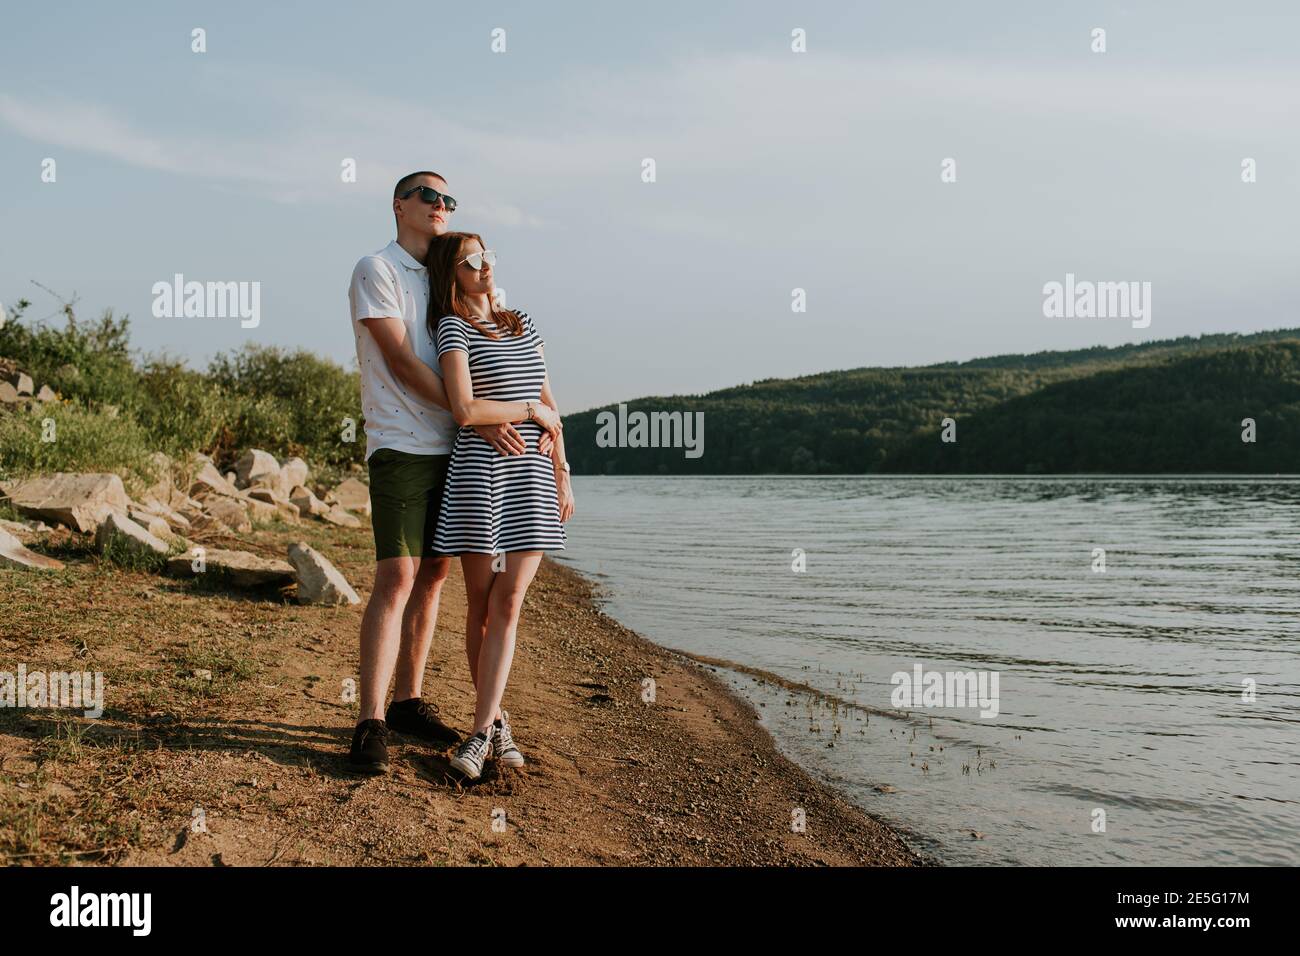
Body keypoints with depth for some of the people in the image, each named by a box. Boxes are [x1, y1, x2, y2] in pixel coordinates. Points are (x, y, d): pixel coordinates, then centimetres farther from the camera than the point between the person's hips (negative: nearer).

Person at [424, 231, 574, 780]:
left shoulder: (522, 324, 18)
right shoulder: (453, 327, -1)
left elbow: (549, 405, 17)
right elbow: (465, 411, -14)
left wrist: (562, 475, 12)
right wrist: (532, 412, -3)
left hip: (531, 473, 4)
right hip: (478, 472, -4)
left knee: (507, 603, -4)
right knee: (482, 605, 2)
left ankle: (480, 732, -3)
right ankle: (496, 722, 16)